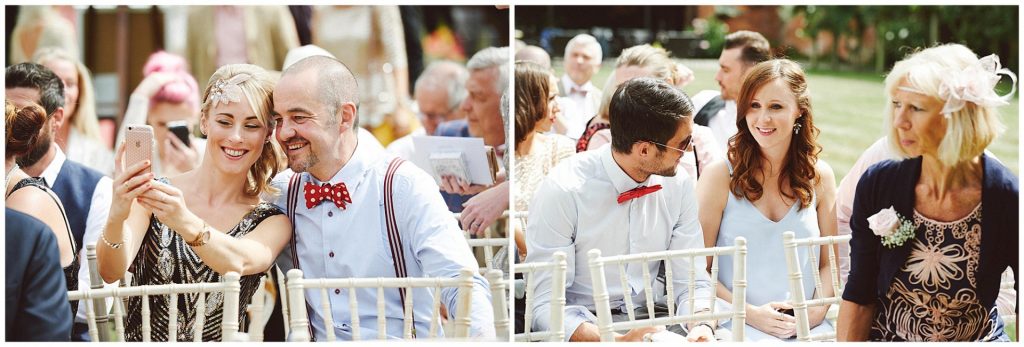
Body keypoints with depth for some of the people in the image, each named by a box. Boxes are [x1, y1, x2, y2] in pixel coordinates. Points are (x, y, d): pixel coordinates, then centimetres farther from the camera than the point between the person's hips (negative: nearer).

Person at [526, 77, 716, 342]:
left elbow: (692, 282, 6)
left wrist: (702, 326, -17)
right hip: (581, 326, -4)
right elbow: (546, 304, -16)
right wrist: (619, 341, -31)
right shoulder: (563, 191, -15)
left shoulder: (679, 186, 1)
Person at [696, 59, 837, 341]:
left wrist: (818, 310, -5)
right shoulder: (720, 176, -2)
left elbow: (828, 263, 13)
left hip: (809, 326, 4)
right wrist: (750, 313, -12)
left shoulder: (819, 177, 9)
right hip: (739, 326, -3)